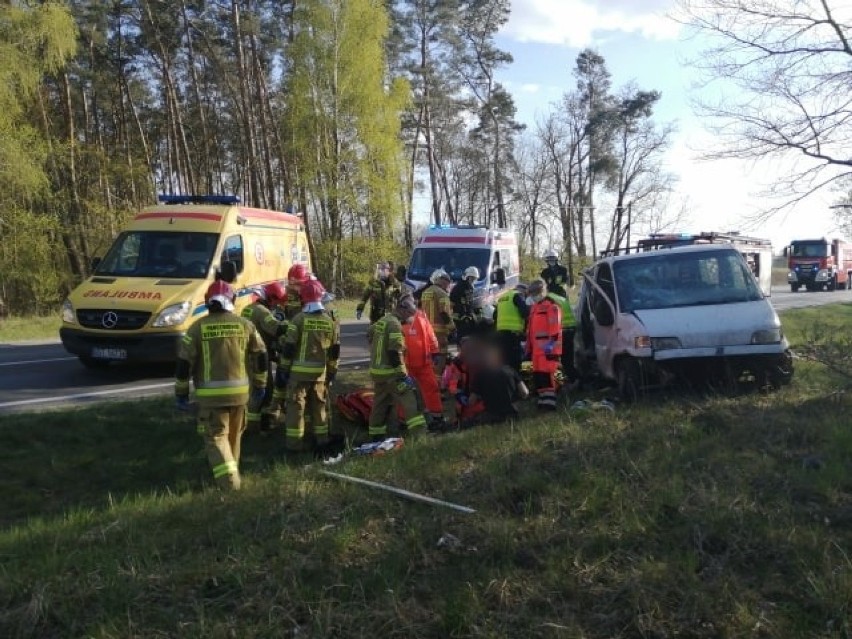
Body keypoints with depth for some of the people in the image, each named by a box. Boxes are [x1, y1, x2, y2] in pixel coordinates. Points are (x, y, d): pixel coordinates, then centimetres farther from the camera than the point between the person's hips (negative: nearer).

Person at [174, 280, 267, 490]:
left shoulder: (198, 327, -3)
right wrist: (260, 386, 19)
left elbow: (183, 363, -3)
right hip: (240, 391, 3)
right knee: (234, 435, 20)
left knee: (216, 436, 3)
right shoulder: (245, 324, 3)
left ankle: (228, 479, -11)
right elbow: (260, 357, 8)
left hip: (211, 393, -3)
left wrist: (181, 392, 7)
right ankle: (232, 471, 35)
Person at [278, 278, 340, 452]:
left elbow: (288, 348, -9)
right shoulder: (331, 321, 2)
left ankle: (294, 442, 3)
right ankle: (321, 439, 23)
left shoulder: (299, 319, -11)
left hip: (299, 371, -4)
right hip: (320, 372, 4)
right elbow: (335, 351, 8)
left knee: (296, 406, 2)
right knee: (319, 405, 16)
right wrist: (332, 371, 17)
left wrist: (284, 369, 1)